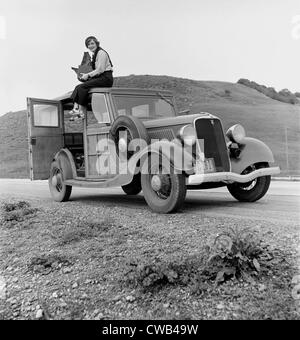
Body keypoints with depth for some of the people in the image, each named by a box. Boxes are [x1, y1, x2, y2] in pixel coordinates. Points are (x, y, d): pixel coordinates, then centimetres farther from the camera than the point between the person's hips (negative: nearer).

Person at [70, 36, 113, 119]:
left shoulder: (101, 53, -7)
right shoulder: (95, 54, 21)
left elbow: (100, 70, -16)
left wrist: (88, 75, -12)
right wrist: (86, 75, 8)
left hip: (106, 78, -9)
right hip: (100, 78, 9)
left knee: (82, 87, -22)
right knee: (78, 87, -7)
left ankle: (81, 112, -17)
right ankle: (76, 108, -18)